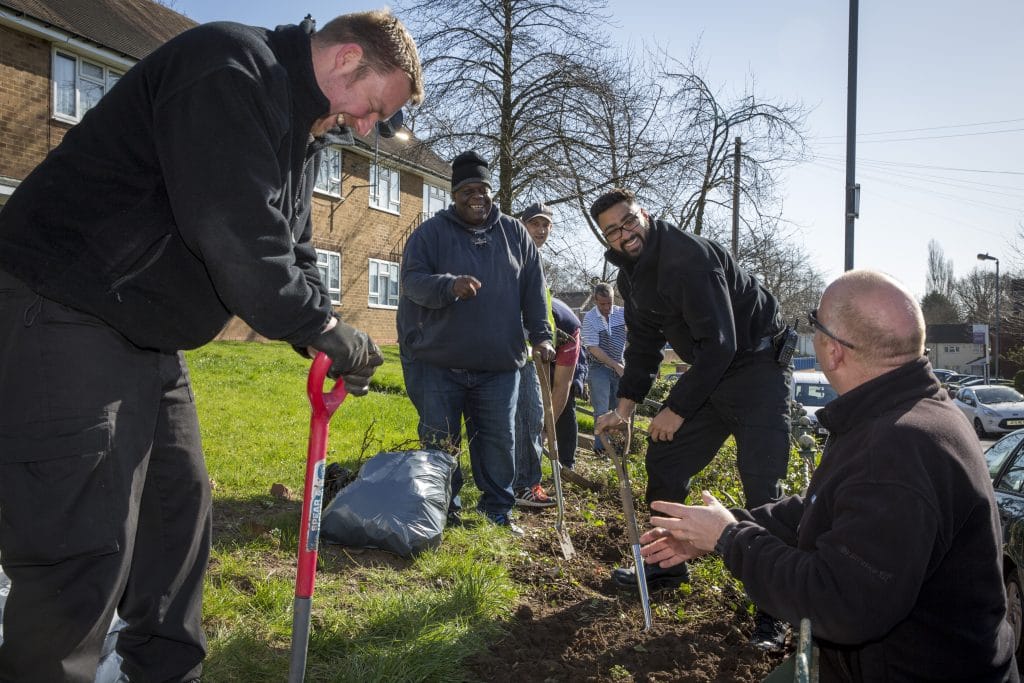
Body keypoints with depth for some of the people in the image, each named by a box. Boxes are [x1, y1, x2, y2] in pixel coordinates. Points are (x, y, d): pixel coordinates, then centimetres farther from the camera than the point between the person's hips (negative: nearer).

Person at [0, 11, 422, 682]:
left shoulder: (300, 129, 13)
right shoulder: (232, 66, -19)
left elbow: (290, 250, 15)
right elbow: (238, 236, -28)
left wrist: (329, 339, 1)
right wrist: (327, 331, -17)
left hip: (148, 338, 11)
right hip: (61, 320, -10)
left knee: (179, 507, 14)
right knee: (84, 545, -10)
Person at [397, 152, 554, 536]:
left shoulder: (515, 233, 11)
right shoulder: (431, 232, 1)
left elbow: (534, 290, 12)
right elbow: (412, 280, -10)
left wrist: (540, 335, 3)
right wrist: (450, 285, -29)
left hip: (500, 364, 3)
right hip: (439, 362, -2)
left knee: (499, 441, 6)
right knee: (440, 442, 5)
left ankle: (498, 511, 21)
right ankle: (444, 511, 21)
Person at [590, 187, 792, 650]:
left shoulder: (688, 256, -25)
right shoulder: (632, 275, 5)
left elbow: (720, 344, -27)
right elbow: (644, 347, 12)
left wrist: (677, 410, -21)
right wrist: (625, 408, 2)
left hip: (758, 365, -9)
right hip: (708, 371, 9)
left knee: (761, 487, -13)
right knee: (664, 459, 9)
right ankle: (667, 565, 27)